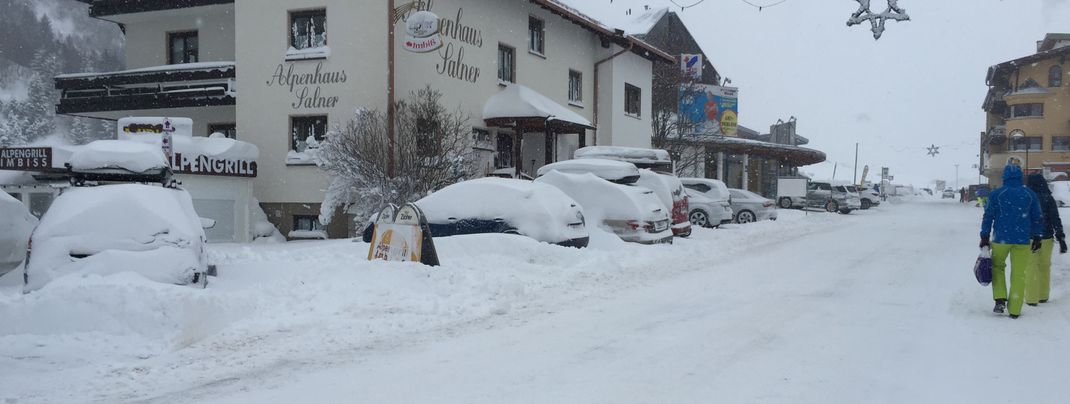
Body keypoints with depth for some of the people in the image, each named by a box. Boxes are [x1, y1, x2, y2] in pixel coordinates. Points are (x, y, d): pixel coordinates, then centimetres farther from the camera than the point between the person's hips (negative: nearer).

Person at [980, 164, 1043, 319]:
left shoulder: (996, 194, -2)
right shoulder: (1030, 194, 4)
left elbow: (988, 216, -3)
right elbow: (1036, 218, 7)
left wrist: (985, 237, 1)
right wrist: (1036, 238, 15)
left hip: (1001, 238, -1)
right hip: (1023, 240, 1)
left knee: (997, 266, 19)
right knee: (1018, 274, 6)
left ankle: (1000, 299, 3)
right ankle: (1014, 310, 7)